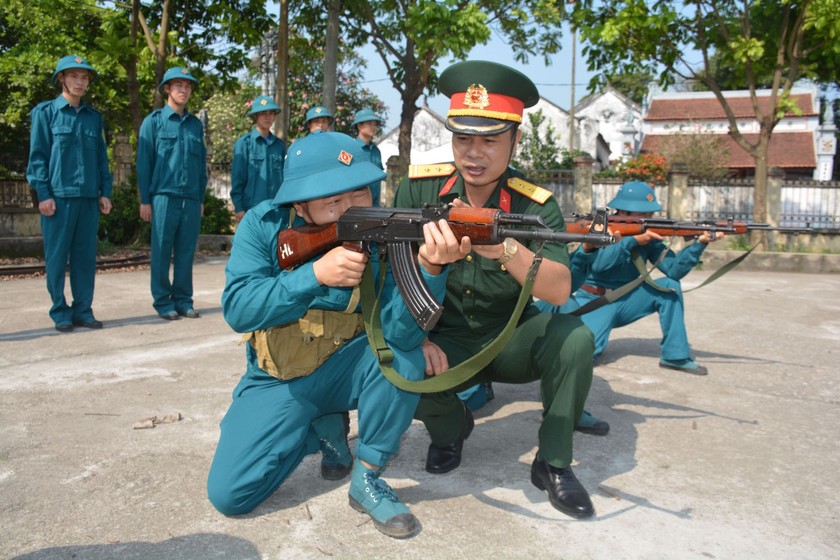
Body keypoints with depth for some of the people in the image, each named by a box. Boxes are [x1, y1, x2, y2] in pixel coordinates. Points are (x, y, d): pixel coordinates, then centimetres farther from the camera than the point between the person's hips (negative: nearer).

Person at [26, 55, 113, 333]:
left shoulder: (94, 116, 14)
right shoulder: (45, 111, 4)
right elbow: (37, 156, -1)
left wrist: (105, 192, 7)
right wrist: (43, 194, -9)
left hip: (89, 197, 4)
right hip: (58, 196, -3)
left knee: (86, 256, 5)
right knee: (57, 256, 1)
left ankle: (83, 310, 13)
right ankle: (60, 313, 8)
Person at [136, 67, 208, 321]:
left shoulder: (196, 124, 15)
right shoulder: (154, 121, 4)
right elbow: (144, 163, 1)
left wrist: (201, 199, 11)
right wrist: (145, 200, -4)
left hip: (191, 200, 3)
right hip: (164, 197, -3)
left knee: (186, 252, 6)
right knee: (162, 252, 1)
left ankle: (183, 300, 14)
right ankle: (163, 302, 8)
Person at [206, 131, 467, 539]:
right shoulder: (264, 226, -14)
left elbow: (402, 333, -30)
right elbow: (237, 309, -24)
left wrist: (430, 267, -49)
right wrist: (316, 274, -37)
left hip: (348, 370, 0)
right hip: (279, 380, 1)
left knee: (403, 353, -32)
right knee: (229, 494, -13)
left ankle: (368, 478, -10)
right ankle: (322, 430, 14)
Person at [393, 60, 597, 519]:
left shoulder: (536, 206, -14)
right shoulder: (418, 189, -11)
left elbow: (559, 290, -29)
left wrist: (504, 248, -47)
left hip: (512, 341, 0)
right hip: (443, 345, 1)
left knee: (573, 338, -28)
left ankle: (553, 463, -3)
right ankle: (450, 427, 9)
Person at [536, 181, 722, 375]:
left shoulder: (649, 236, 0)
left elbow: (674, 269, -12)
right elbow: (599, 263, -31)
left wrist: (699, 243, -24)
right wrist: (633, 240, -31)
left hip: (625, 301, 5)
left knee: (669, 286, -14)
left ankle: (675, 355, -8)